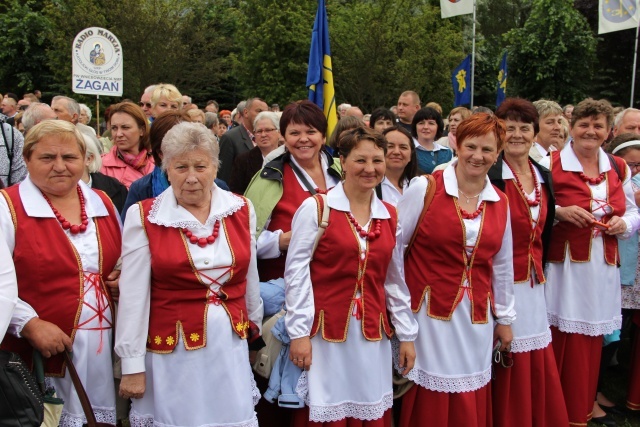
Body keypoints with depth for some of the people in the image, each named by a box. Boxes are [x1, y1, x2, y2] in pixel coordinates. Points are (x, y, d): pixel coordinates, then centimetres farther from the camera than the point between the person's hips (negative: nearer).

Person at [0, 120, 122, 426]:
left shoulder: (103, 204, 11)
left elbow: (122, 262, 24)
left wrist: (125, 279, 3)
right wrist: (30, 324, -21)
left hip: (104, 348, 5)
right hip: (37, 353, -4)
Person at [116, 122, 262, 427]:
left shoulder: (241, 210, 1)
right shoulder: (143, 217, -8)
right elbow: (133, 296, -7)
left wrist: (254, 324, 23)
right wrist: (132, 364, -6)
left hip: (232, 347, 3)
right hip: (172, 352, -3)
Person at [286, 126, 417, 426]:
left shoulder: (391, 217, 9)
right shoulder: (315, 208, -7)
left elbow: (395, 280, 14)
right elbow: (296, 272, -8)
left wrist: (407, 334, 13)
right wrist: (299, 332, -11)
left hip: (373, 337, 5)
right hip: (325, 335, -4)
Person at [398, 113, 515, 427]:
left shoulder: (500, 203, 7)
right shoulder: (424, 188, -8)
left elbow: (502, 265, 15)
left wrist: (504, 317, 17)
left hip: (476, 318, 4)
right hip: (430, 312, -4)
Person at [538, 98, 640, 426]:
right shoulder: (551, 164, -4)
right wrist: (560, 211, -17)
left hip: (602, 270, 4)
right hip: (562, 267, -4)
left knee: (589, 345, 9)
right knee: (558, 344, -4)